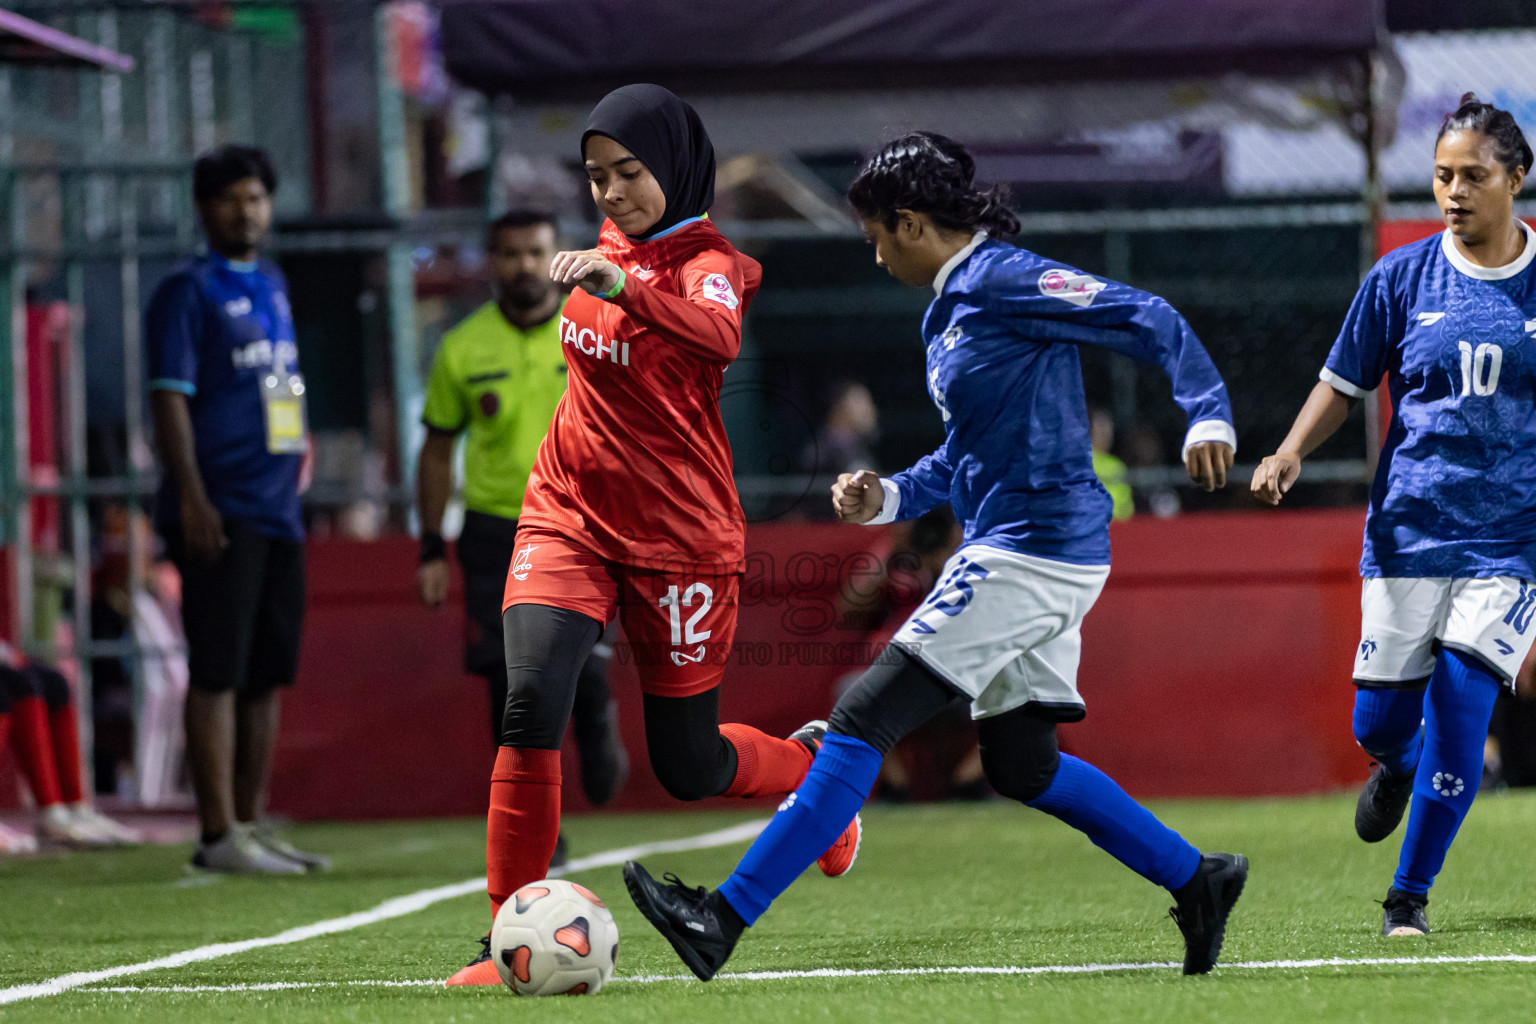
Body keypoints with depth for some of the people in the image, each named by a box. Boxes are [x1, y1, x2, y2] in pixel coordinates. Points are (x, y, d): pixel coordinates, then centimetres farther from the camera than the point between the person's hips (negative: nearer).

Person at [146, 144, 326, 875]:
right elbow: (170, 398, -12)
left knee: (267, 674, 10)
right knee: (219, 671, -9)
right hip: (220, 513, -8)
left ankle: (252, 826, 17)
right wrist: (192, 500, -19)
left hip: (276, 510, 8)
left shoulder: (272, 286, 18)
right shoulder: (187, 291, -5)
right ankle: (220, 835, -11)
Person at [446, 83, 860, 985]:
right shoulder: (614, 246, 7)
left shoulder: (707, 262, -13)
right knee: (532, 700, -20)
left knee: (687, 767, 6)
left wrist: (622, 288, -53)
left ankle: (810, 761, 41)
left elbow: (718, 334, -39)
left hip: (676, 532, -4)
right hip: (570, 514, 5)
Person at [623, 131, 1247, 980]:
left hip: (1030, 553, -10)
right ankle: (1195, 880, 24)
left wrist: (1208, 417, -28)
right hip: (1028, 553, 10)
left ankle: (725, 918, -11)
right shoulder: (951, 308, 17)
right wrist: (888, 497, 10)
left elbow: (1150, 321, -17)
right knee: (1020, 762, 18)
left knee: (865, 718, -11)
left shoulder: (1004, 282, -13)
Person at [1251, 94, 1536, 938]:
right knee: (1379, 722, 2)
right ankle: (1401, 767, 41)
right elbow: (1344, 383, 7)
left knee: (1458, 709, -10)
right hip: (1408, 529, 1)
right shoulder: (1401, 278, 1)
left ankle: (1410, 895, 6)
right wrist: (1292, 454, -9)